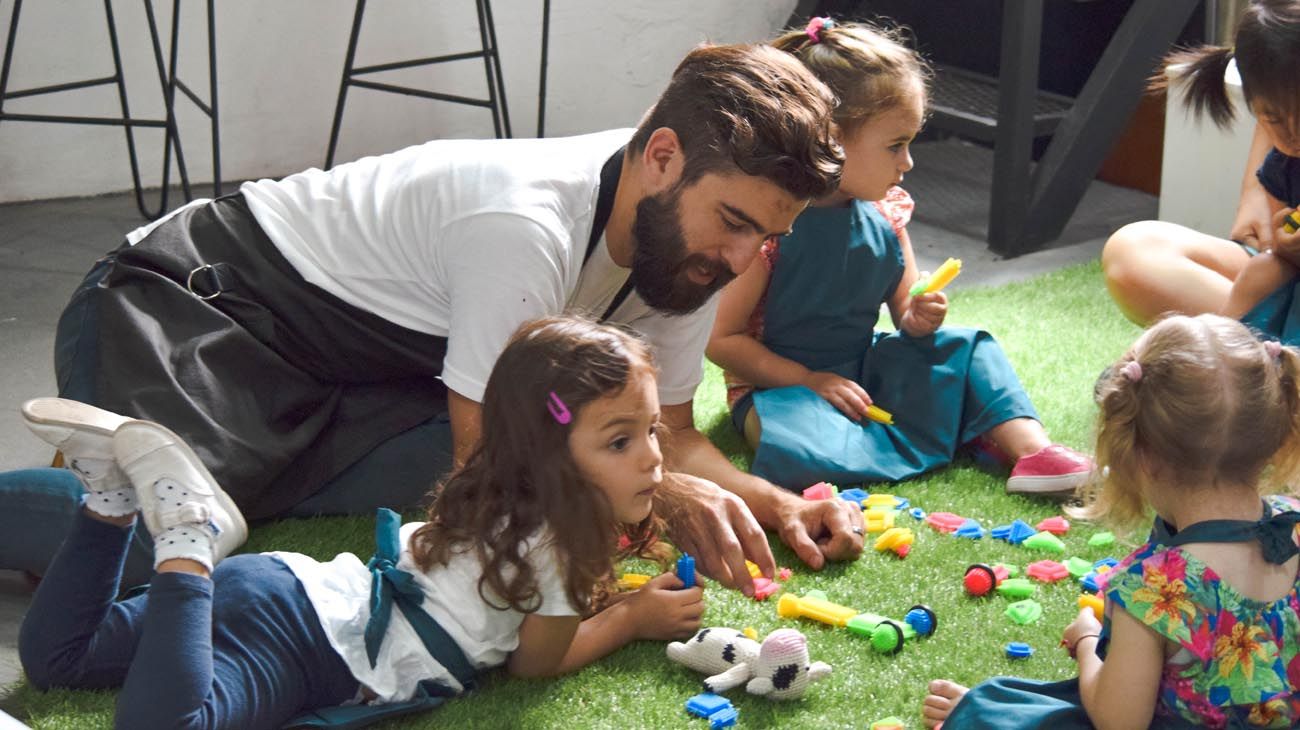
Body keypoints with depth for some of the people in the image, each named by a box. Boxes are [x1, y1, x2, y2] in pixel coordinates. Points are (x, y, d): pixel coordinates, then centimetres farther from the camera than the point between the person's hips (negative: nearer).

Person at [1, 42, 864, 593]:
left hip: (355, 364, 9)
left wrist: (774, 502, -12)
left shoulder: (684, 238, -6)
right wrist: (659, 495, -29)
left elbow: (670, 433, 4)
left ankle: (236, 470, 3)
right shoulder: (526, 227, -32)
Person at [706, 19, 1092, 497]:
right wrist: (809, 381, -22)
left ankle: (1030, 446, -19)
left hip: (864, 368, 7)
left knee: (965, 347, -3)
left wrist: (919, 320, -14)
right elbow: (722, 340, -19)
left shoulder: (885, 212, -1)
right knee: (794, 452, -39)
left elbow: (904, 310, 11)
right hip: (781, 384, -7)